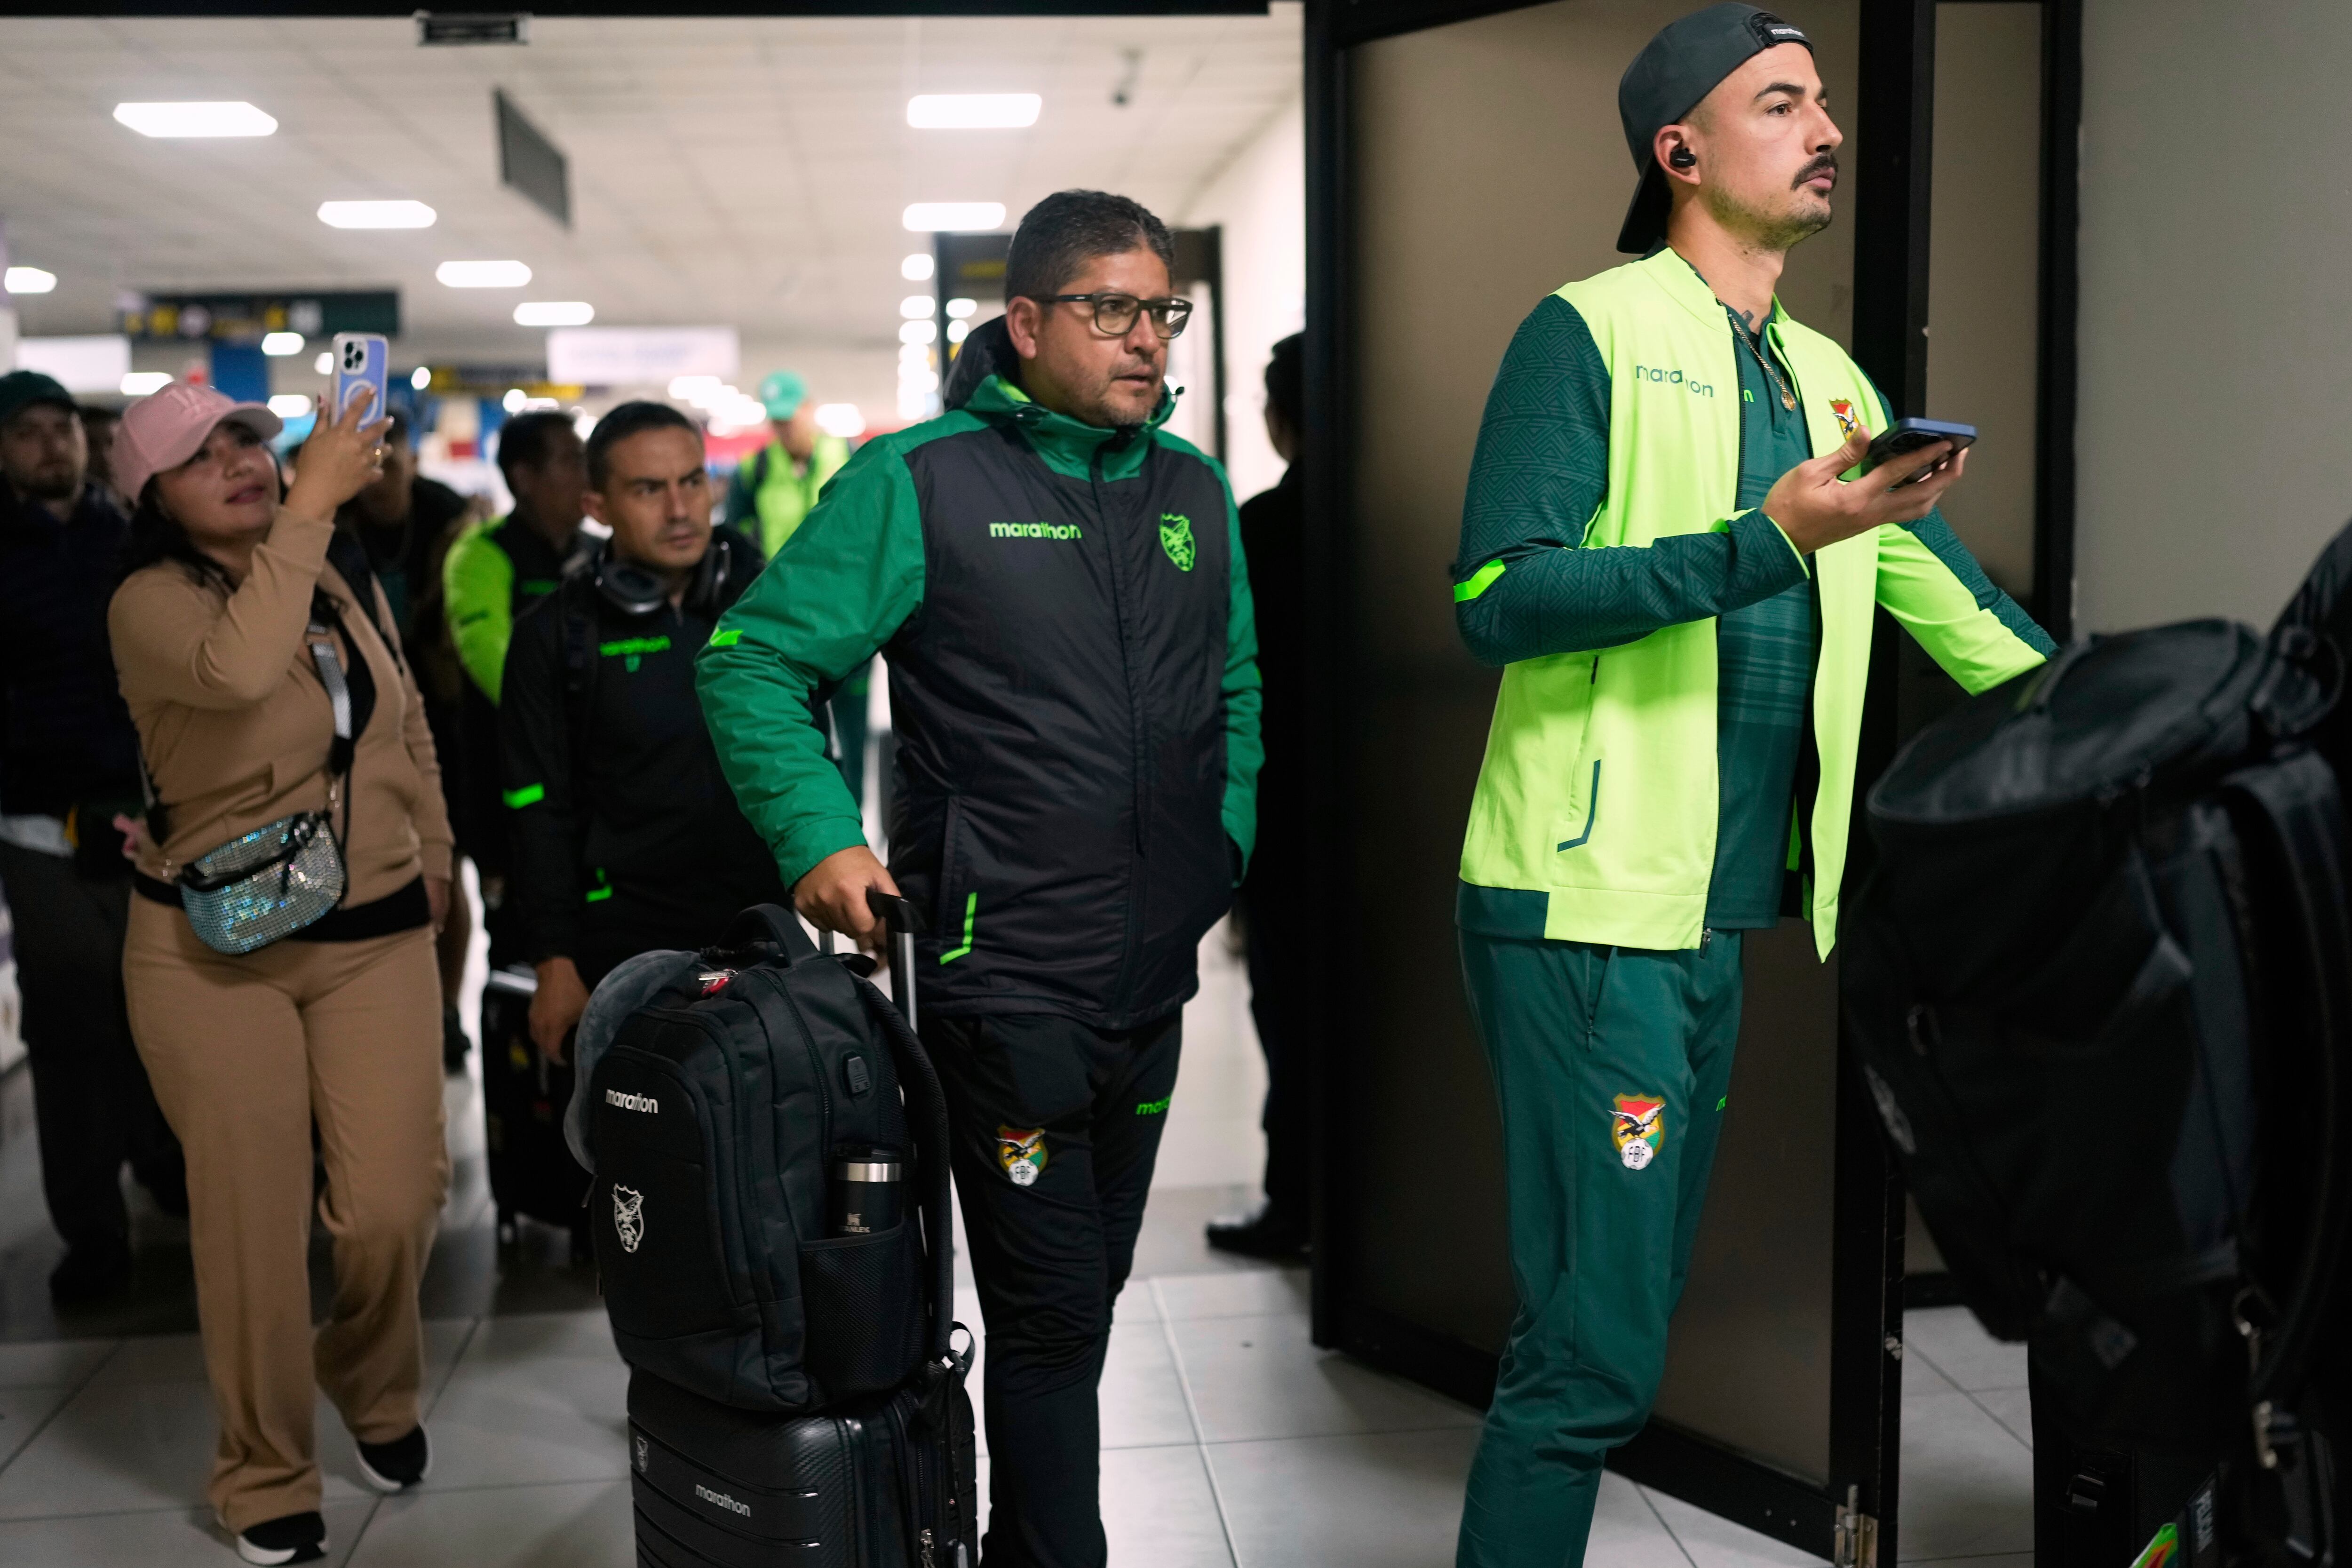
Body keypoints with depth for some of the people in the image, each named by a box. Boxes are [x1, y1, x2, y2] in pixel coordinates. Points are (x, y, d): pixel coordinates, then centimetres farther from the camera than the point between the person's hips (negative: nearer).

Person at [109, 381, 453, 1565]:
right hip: (217, 950, -3)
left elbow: (412, 741, 21)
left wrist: (435, 869, 21)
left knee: (394, 1209, 0)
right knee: (252, 1221, 4)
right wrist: (311, 506, -28)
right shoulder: (152, 601, -8)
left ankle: (376, 1391, 33)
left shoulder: (354, 593, 9)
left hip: (376, 940, 4)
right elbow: (236, 669, -31)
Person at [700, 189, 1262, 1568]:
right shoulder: (921, 481, -9)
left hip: (1154, 977, 7)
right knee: (1052, 1312, -1)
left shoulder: (1193, 489, 9)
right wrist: (821, 837, -18)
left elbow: (1238, 688, 19)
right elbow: (755, 661, -8)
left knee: (1090, 1290, 18)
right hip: (1006, 978, -6)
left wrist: (1230, 841, 9)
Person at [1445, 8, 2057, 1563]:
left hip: (1726, 913, 8)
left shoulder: (1828, 377, 17)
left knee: (1627, 1320, 15)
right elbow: (1499, 600, -16)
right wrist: (1771, 540, -21)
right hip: (1589, 903, -8)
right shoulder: (1590, 331, -5)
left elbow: (1951, 600, 20)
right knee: (1596, 1348, -7)